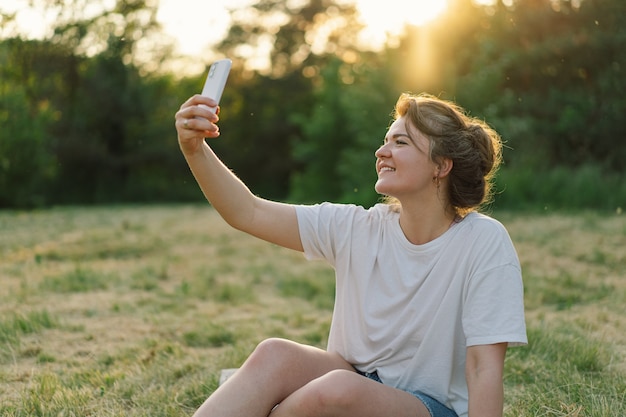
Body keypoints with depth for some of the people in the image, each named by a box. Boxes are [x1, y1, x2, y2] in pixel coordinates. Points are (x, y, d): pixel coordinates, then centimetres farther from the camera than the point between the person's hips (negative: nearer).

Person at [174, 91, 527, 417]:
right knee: (275, 355, -26)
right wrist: (195, 148, -19)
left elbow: (484, 366, -17)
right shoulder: (358, 228, -2)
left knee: (340, 388, -33)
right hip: (354, 383, 4)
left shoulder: (484, 242, -14)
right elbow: (248, 213, -5)